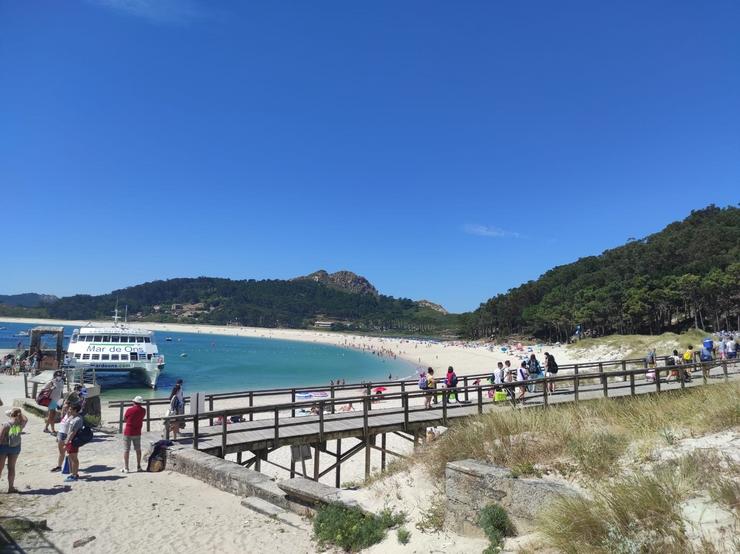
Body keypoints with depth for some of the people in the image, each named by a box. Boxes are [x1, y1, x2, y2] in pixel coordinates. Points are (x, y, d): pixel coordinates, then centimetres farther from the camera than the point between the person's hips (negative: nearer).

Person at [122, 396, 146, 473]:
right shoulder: (143, 410, -4)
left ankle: (126, 468, 6)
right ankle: (138, 467, 18)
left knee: (126, 450, 5)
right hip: (137, 433, 3)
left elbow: (124, 419, 0)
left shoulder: (129, 410, -14)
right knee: (138, 449, 14)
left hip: (128, 432, -3)